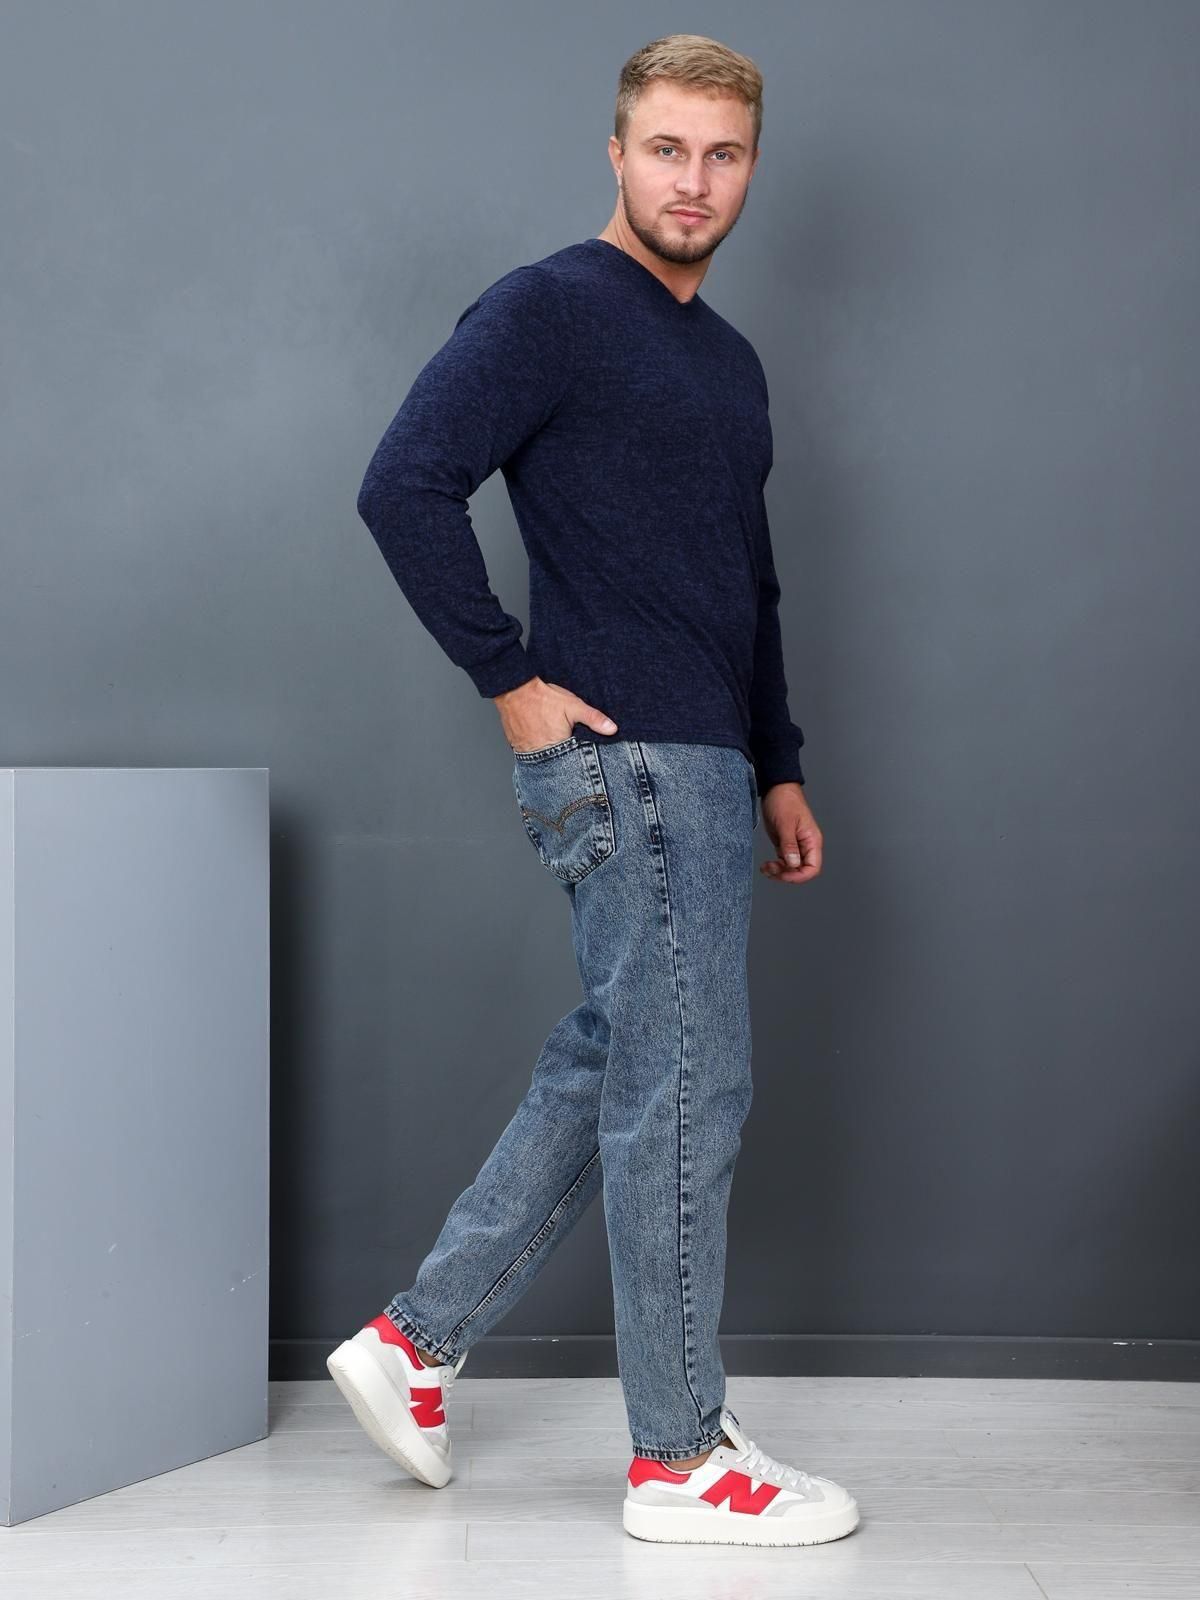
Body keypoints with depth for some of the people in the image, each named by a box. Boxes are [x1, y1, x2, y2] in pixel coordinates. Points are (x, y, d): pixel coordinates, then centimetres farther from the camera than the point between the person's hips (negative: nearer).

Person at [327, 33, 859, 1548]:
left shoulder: (727, 359, 19)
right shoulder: (547, 310, -8)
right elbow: (404, 486, -18)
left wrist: (777, 771, 20)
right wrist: (512, 681, -16)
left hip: (701, 771, 9)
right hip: (624, 761, -9)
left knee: (609, 1071, 14)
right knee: (685, 1094, -3)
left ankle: (417, 1338, 24)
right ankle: (680, 1461, 8)